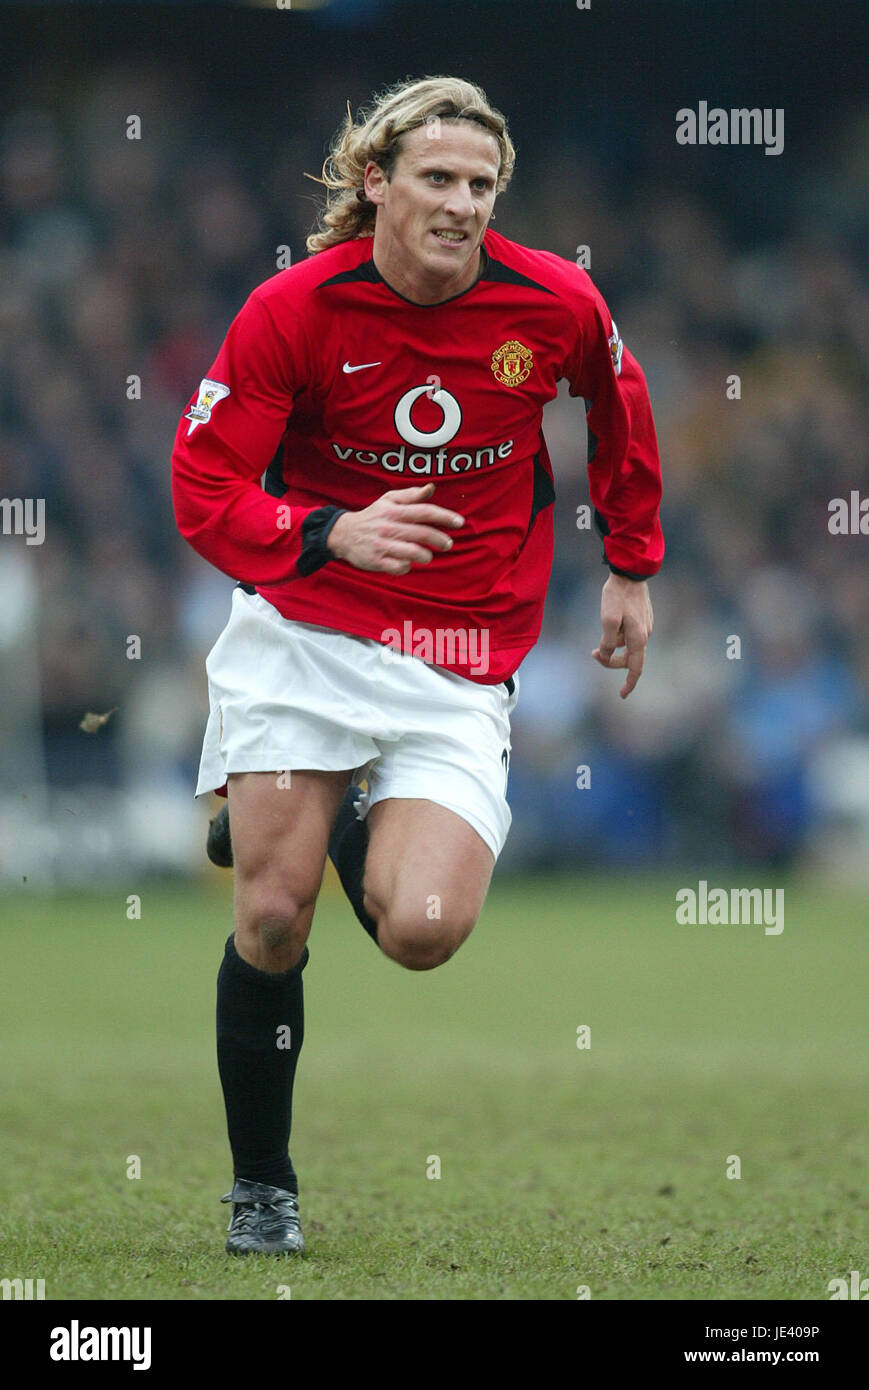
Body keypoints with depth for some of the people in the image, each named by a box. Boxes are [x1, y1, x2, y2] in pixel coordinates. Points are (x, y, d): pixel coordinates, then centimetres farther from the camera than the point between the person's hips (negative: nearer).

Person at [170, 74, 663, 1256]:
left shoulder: (555, 303, -7)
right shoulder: (295, 309, -11)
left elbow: (619, 404, 16)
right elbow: (203, 491, -11)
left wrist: (632, 568, 21)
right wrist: (335, 534, -27)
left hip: (459, 669, 0)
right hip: (301, 637, 0)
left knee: (423, 930, -18)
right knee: (273, 918, -6)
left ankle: (360, 829, 20)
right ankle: (260, 1188, 16)